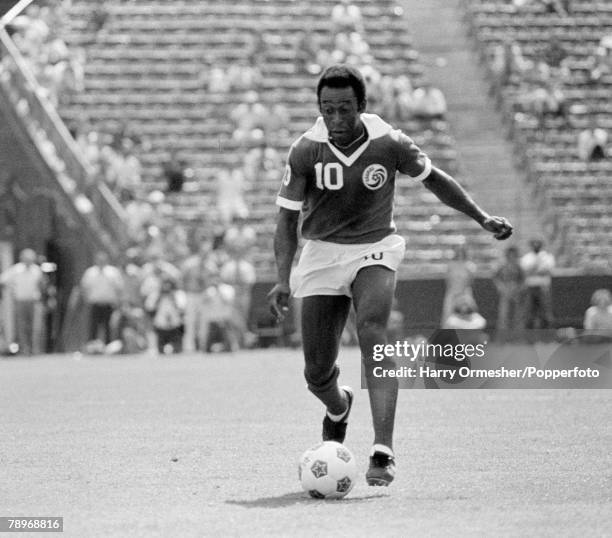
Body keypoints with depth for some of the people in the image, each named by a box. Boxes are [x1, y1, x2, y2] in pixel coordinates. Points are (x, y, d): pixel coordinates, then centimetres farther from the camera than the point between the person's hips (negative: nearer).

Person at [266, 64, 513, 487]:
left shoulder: (390, 144, -13)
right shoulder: (305, 151, -13)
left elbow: (434, 179, 6)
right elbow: (288, 218, -6)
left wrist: (483, 218, 5)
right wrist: (283, 279, -18)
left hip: (374, 250, -1)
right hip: (322, 253, 1)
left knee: (372, 334, -28)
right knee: (317, 374, 1)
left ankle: (384, 452, -32)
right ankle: (339, 408, 41)